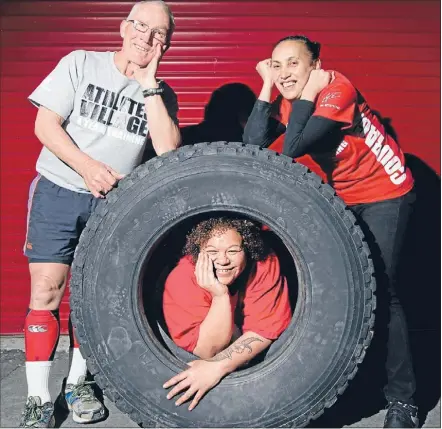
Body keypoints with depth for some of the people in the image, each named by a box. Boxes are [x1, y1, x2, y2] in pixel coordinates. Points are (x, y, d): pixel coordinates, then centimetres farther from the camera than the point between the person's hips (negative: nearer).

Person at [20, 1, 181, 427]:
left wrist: (147, 83, -12)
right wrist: (87, 167, -17)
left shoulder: (161, 94, 5)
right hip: (58, 190, -2)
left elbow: (167, 148, -12)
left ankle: (78, 382, 23)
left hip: (114, 202, 2)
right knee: (46, 290, -6)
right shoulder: (81, 64, 0)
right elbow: (45, 124, -5)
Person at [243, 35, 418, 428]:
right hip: (339, 198, 7)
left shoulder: (337, 89, -23)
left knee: (380, 291, -10)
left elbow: (292, 148, -33)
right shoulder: (287, 104, -3)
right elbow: (253, 145, -20)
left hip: (384, 193, -7)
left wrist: (307, 92, -25)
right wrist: (267, 87, -17)